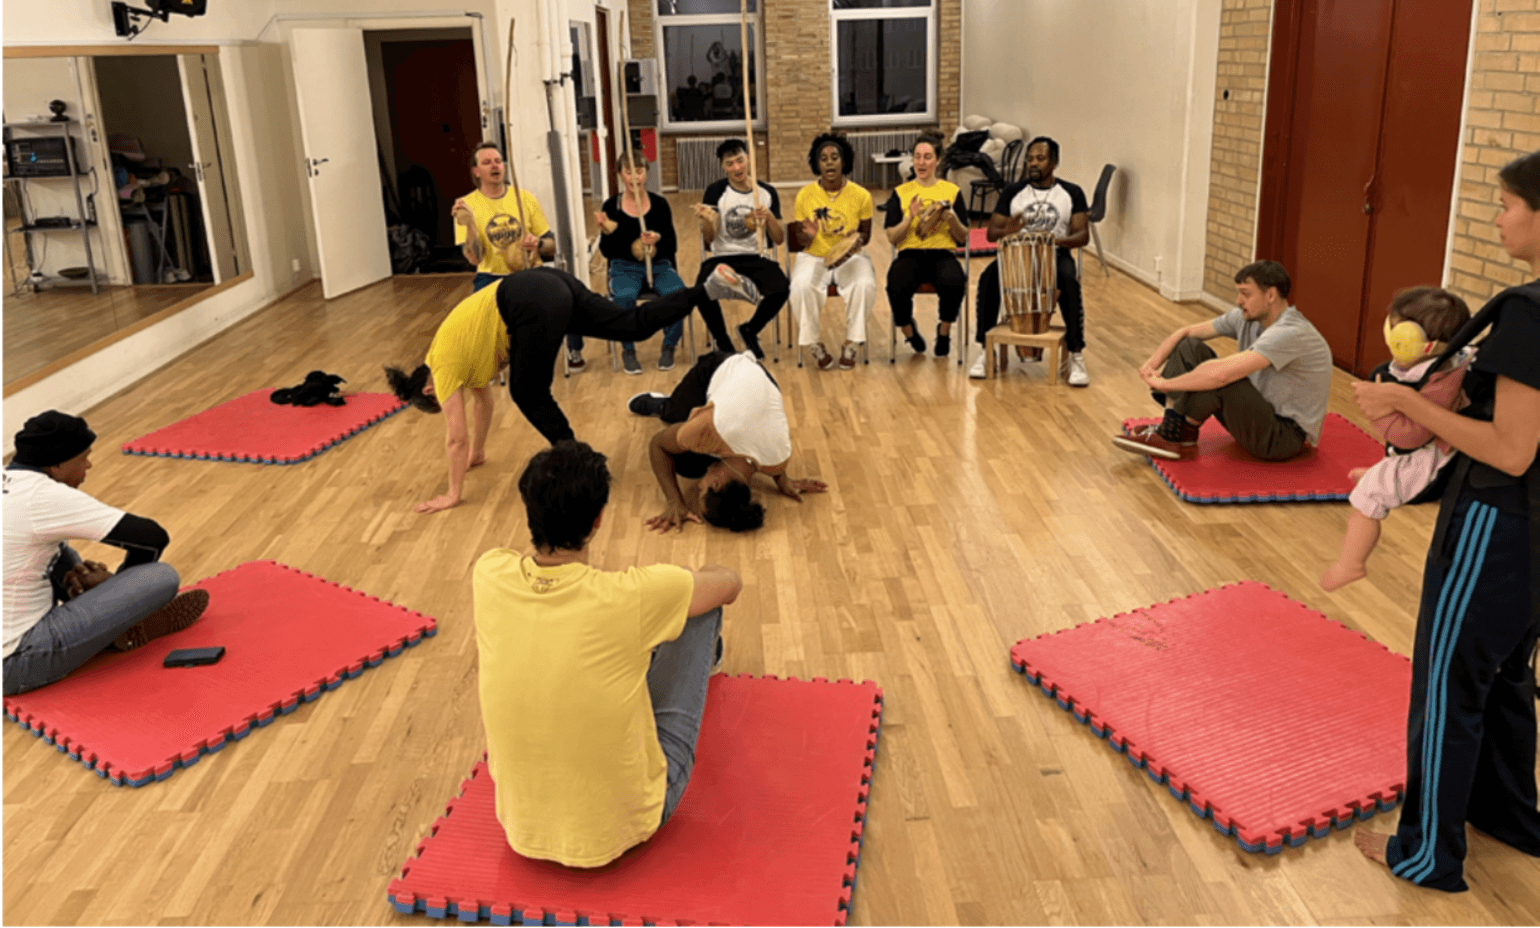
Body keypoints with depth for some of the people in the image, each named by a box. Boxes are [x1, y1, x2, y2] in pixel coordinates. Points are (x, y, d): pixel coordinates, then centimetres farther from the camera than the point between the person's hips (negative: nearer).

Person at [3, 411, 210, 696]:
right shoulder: (46, 497, -18)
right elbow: (153, 537, -16)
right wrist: (114, 581, 3)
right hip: (17, 665, -9)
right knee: (163, 577, -12)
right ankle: (130, 631, 18)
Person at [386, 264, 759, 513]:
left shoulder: (444, 368, 7)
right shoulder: (460, 355, 28)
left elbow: (456, 438, 6)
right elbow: (483, 401, 41)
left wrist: (453, 495, 13)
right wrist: (478, 454, 49)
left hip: (536, 304, -8)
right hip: (550, 286, 8)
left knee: (529, 395, 5)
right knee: (635, 324, 4)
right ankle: (709, 288, -4)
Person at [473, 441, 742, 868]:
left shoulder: (489, 575, -16)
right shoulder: (630, 596, -28)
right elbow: (730, 582, -6)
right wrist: (686, 580, 18)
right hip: (625, 823, -4)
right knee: (703, 607, 8)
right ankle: (701, 652, 46)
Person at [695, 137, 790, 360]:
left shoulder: (767, 192, 6)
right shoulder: (716, 191, 0)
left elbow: (779, 240, 5)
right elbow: (708, 239, -7)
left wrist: (769, 217, -15)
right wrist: (708, 221, -30)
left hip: (756, 258, 2)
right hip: (722, 257, -1)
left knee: (781, 289, -30)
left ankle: (750, 330, 4)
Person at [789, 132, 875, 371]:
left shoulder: (861, 195, -4)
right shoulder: (805, 195, -4)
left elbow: (865, 234, 7)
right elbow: (801, 242, 1)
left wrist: (858, 241, -17)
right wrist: (808, 235, -23)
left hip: (850, 258, 0)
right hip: (813, 257, 0)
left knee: (865, 284, -31)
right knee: (801, 285, -32)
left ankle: (852, 343, -12)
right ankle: (814, 345, -13)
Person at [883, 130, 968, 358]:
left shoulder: (952, 191, 10)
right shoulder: (900, 193, 10)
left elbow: (963, 238, 8)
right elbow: (892, 238, 2)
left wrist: (952, 218, -12)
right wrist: (910, 217, -13)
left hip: (942, 253, 0)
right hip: (910, 254, 0)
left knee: (954, 283, -35)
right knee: (897, 288, -33)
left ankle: (944, 331, -1)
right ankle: (908, 332, 3)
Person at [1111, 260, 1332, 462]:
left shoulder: (1290, 333, -28)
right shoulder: (1246, 317, 0)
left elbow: (1221, 374, -39)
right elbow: (1187, 331, 5)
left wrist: (1165, 383, -28)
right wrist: (1152, 364, -11)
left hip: (1288, 435, -9)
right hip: (1259, 415, 9)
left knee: (1217, 377, -32)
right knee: (1189, 348, -2)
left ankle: (1181, 436, -11)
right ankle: (1171, 428, -13)